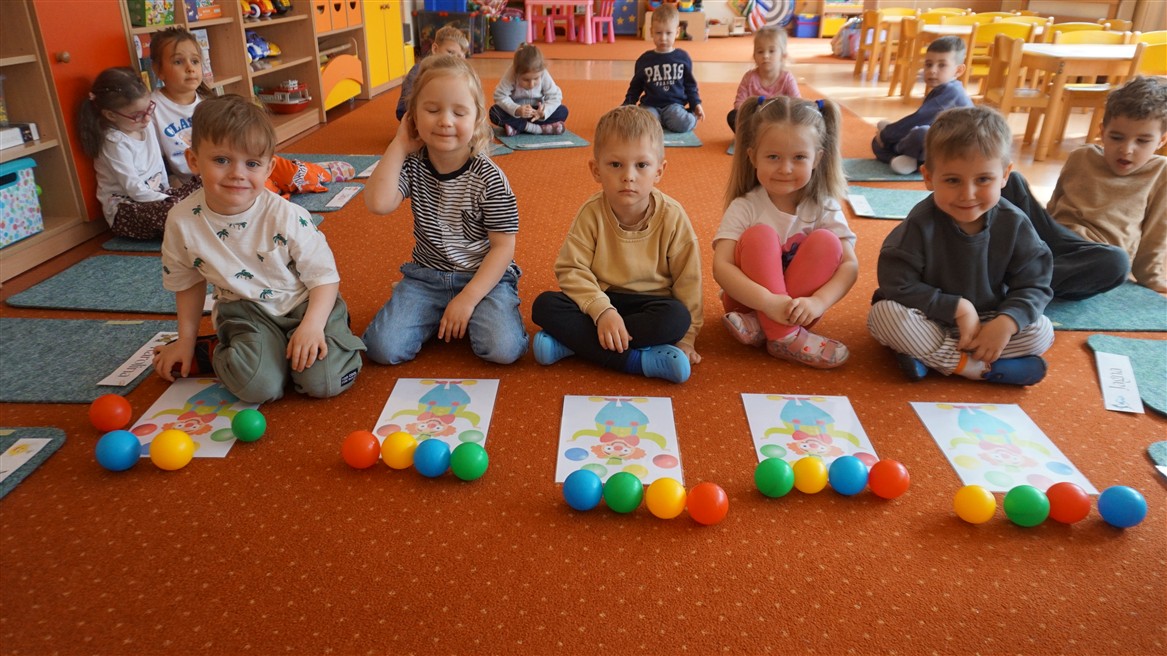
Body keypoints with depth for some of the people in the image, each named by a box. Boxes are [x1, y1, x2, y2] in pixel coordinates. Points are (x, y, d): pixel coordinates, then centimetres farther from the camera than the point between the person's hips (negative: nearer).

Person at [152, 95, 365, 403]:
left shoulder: (287, 216, -19)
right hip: (244, 311, 1)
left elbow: (324, 276, -13)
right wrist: (186, 340, 14)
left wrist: (313, 325, -29)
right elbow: (189, 282, 9)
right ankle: (218, 351, 6)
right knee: (257, 385, -27)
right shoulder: (182, 222, -10)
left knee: (325, 381, -24)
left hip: (303, 304, -1)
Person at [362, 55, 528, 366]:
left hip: (484, 277, -2)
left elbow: (503, 247, -11)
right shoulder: (413, 166, -3)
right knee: (383, 348, -15)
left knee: (503, 349, -25)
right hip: (426, 277, 3)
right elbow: (378, 203, -22)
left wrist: (468, 297, -19)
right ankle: (439, 317, 13)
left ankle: (465, 314, 7)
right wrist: (399, 146, -15)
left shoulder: (489, 178, -13)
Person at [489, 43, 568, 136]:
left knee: (563, 111, -21)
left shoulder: (543, 75, -21)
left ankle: (517, 127, -23)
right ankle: (541, 128, -32)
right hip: (515, 112, -2)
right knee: (495, 113, -30)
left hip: (536, 111, 2)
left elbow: (555, 96, -18)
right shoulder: (510, 75, -26)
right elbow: (500, 96, -26)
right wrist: (516, 110, -43)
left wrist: (544, 112, -37)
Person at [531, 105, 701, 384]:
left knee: (677, 317, -33)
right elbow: (572, 269, -13)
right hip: (600, 299, 1)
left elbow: (687, 280, -6)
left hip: (650, 304, 0)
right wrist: (602, 310, -28)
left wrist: (685, 338, -7)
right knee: (544, 305, -24)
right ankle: (640, 359, -30)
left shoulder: (672, 217, -12)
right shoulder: (591, 213, -11)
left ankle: (571, 342, -26)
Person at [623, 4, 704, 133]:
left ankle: (691, 115, 5)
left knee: (683, 124, -31)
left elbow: (690, 85, 15)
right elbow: (635, 87, 14)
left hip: (674, 104, 0)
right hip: (650, 105, 0)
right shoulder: (644, 60, 6)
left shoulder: (683, 57, 6)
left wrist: (696, 104, 3)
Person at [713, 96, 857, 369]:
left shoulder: (825, 207, -7)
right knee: (760, 236, -27)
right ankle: (785, 338, -30)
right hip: (750, 300, -2)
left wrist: (817, 303, -34)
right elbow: (721, 266, -25)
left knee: (825, 242, -22)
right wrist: (768, 302, -39)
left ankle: (762, 326, -25)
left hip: (796, 305, 2)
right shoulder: (744, 207, -14)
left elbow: (850, 265, -15)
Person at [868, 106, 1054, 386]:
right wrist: (958, 307, -23)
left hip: (987, 322, 3)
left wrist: (1007, 322, -25)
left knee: (1041, 332, -18)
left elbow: (1033, 285, -6)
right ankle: (979, 368, -23)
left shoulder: (1014, 224, -10)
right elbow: (899, 285, -22)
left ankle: (928, 358, -22)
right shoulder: (921, 223, -20)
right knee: (883, 315, -31)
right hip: (930, 321, -3)